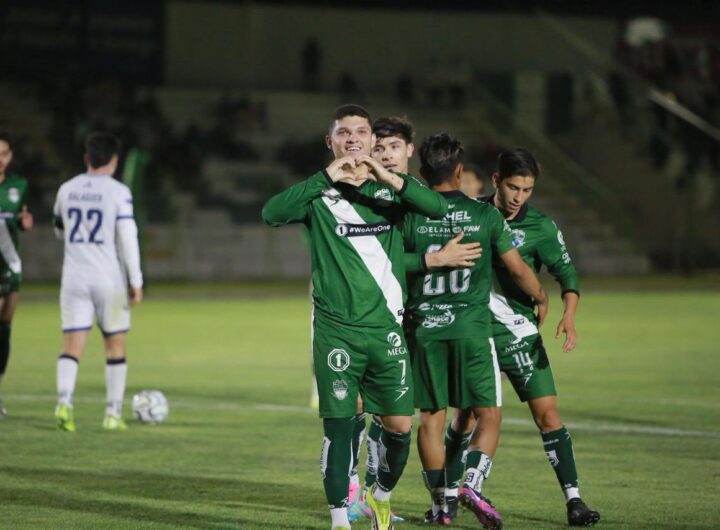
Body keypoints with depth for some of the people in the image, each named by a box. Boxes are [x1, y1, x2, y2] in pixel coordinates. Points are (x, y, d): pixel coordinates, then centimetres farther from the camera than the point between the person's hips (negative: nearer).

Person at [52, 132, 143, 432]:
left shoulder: (67, 190, 6)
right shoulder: (118, 192, -7)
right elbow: (128, 237, -11)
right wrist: (136, 281, -7)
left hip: (74, 279, 3)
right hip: (109, 280, -3)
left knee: (72, 346, -1)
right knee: (115, 346, 10)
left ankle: (64, 400, -24)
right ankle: (113, 414, 10)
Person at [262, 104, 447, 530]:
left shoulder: (391, 189, 9)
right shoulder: (320, 195, 4)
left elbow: (439, 208, -9)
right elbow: (272, 214, -15)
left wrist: (388, 178, -21)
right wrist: (325, 179, -21)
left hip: (386, 325, 2)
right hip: (335, 329, -2)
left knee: (400, 424, 2)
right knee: (339, 423, -3)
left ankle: (383, 495, 28)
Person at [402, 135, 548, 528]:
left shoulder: (410, 217, -1)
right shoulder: (485, 215, -2)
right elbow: (517, 269, 4)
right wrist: (541, 298, 22)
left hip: (423, 328, 2)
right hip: (471, 327, -2)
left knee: (430, 417, 10)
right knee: (488, 415, 7)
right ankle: (472, 483, -14)